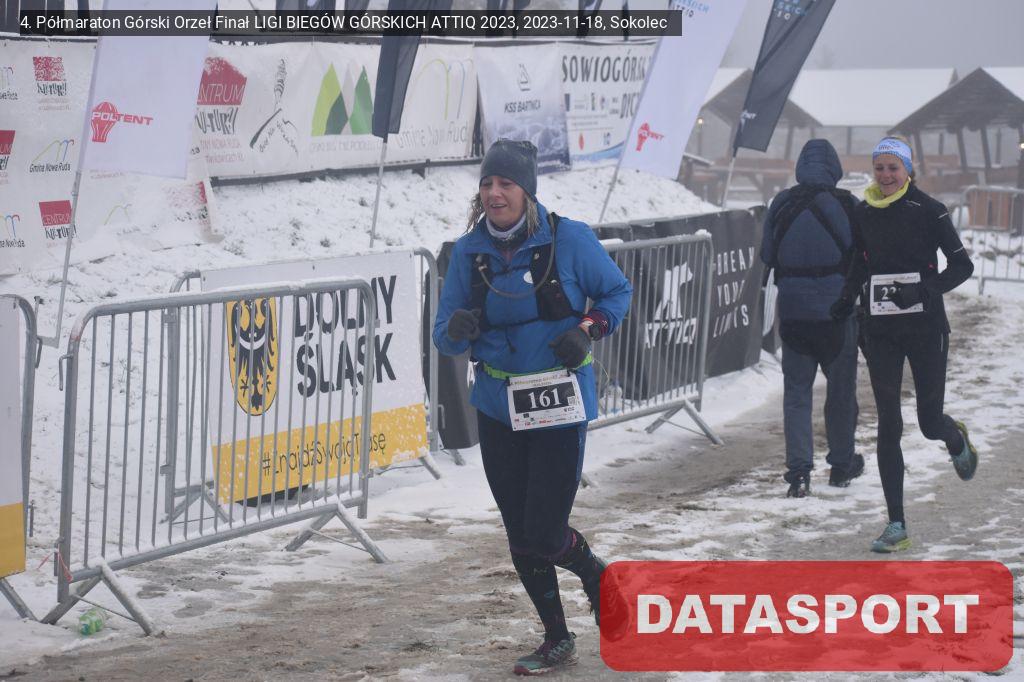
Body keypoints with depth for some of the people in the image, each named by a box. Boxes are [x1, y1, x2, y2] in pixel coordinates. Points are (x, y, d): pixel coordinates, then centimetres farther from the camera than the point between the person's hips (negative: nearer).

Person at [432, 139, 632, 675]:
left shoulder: (569, 239, -11)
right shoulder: (469, 251, -2)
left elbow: (617, 291, 4)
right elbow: (446, 338, 2)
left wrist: (588, 329, -15)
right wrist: (457, 329, -22)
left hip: (559, 404, -4)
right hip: (498, 406, 4)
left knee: (545, 535, -6)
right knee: (520, 535, 9)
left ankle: (597, 577, 28)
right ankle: (557, 640, 27)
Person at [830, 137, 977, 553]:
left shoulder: (928, 210, -6)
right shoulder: (863, 214, 6)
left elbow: (961, 265, -6)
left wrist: (925, 289, -20)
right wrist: (846, 300, 6)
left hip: (925, 327, -3)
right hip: (880, 330, 3)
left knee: (930, 423, 2)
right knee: (888, 426, -3)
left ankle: (957, 439, 42)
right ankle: (896, 527, -2)